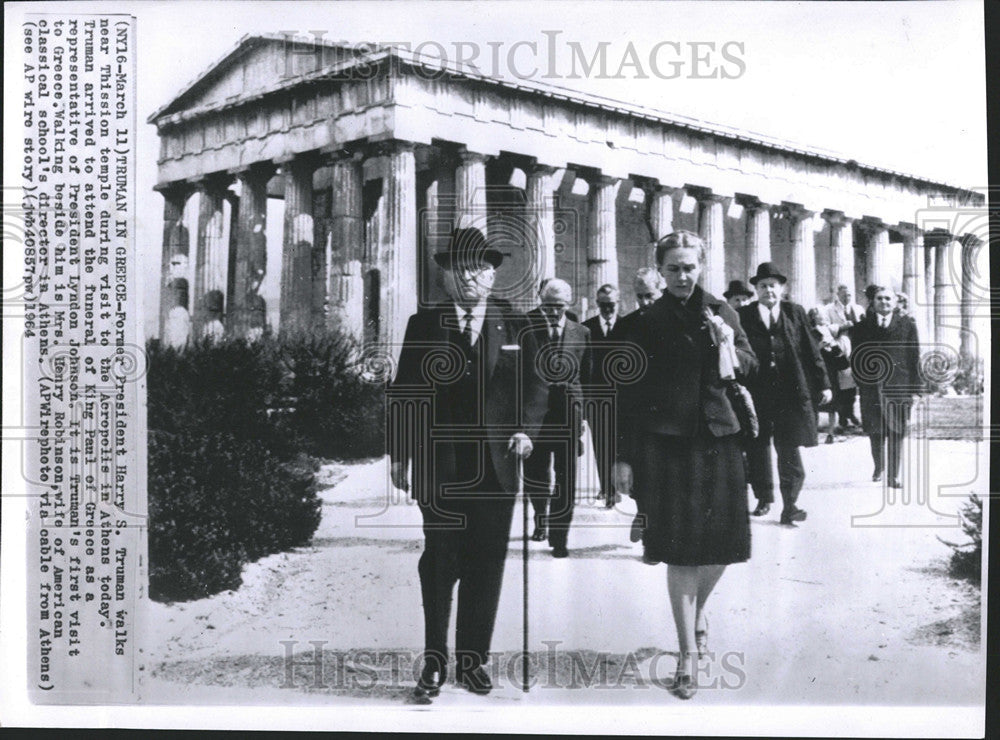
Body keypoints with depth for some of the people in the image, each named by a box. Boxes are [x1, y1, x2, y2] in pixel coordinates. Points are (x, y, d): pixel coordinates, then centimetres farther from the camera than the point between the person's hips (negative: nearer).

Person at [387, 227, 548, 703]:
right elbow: (402, 393, 5)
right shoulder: (424, 325, 5)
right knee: (439, 565, 2)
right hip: (439, 467, -1)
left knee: (486, 566, 8)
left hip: (496, 466, 2)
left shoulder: (515, 325, 8)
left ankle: (473, 660, 21)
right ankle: (434, 664, 13)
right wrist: (399, 455, 2)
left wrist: (527, 428, -8)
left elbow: (533, 385, 10)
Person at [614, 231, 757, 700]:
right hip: (667, 442, -3)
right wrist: (624, 456, -2)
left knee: (721, 544, 8)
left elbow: (750, 367, 10)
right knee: (681, 549, -3)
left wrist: (729, 346, -12)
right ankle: (688, 656, 8)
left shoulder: (720, 312, 9)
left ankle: (698, 609, 40)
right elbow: (630, 392, 1)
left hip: (719, 439, 3)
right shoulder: (647, 322, 1)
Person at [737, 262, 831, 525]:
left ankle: (789, 506, 9)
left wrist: (822, 384, 5)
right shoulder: (744, 316, 1)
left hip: (790, 395, 0)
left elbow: (811, 350, 6)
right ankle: (764, 497, 30)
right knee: (757, 449, 11)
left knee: (789, 451, 0)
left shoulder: (795, 313, 5)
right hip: (756, 394, 1)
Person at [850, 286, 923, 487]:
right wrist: (861, 383, -6)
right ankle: (878, 467, 30)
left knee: (896, 432, 1)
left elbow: (914, 358, 3)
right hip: (872, 387, 1)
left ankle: (893, 475, 10)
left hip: (899, 387, -1)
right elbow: (856, 359, 5)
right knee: (875, 432, 7)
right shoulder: (862, 327, 7)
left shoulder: (907, 325, 6)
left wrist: (916, 389, -1)